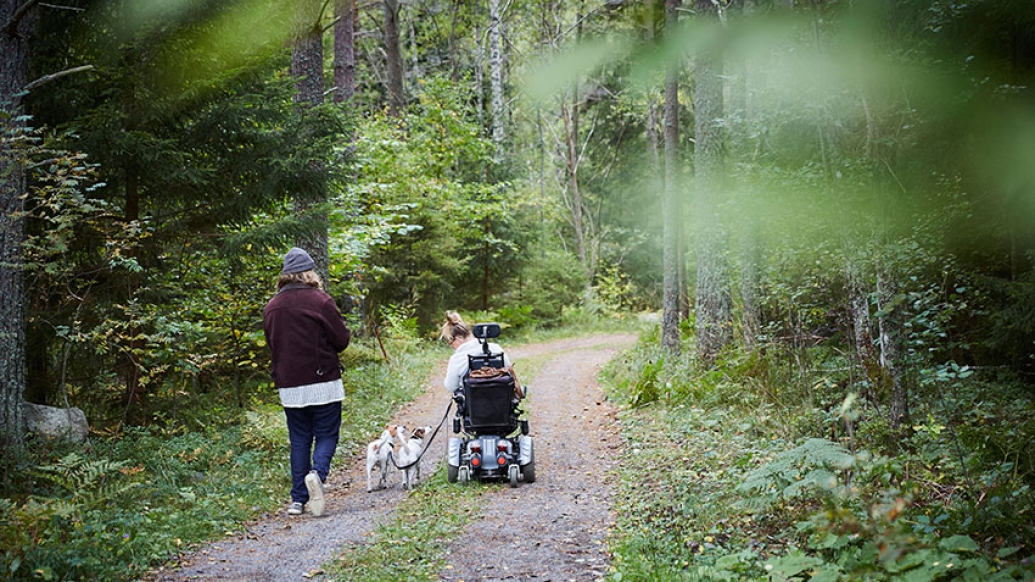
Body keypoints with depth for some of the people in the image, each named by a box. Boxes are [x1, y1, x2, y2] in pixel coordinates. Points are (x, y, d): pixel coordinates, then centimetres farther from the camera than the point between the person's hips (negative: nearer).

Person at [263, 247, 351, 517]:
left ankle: (297, 499, 8)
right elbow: (342, 340, -5)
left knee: (299, 441, 11)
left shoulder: (271, 307, 6)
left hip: (289, 385, 4)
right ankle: (317, 473, -23)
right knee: (326, 435, 5)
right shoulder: (320, 300, -9)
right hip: (323, 382, -4)